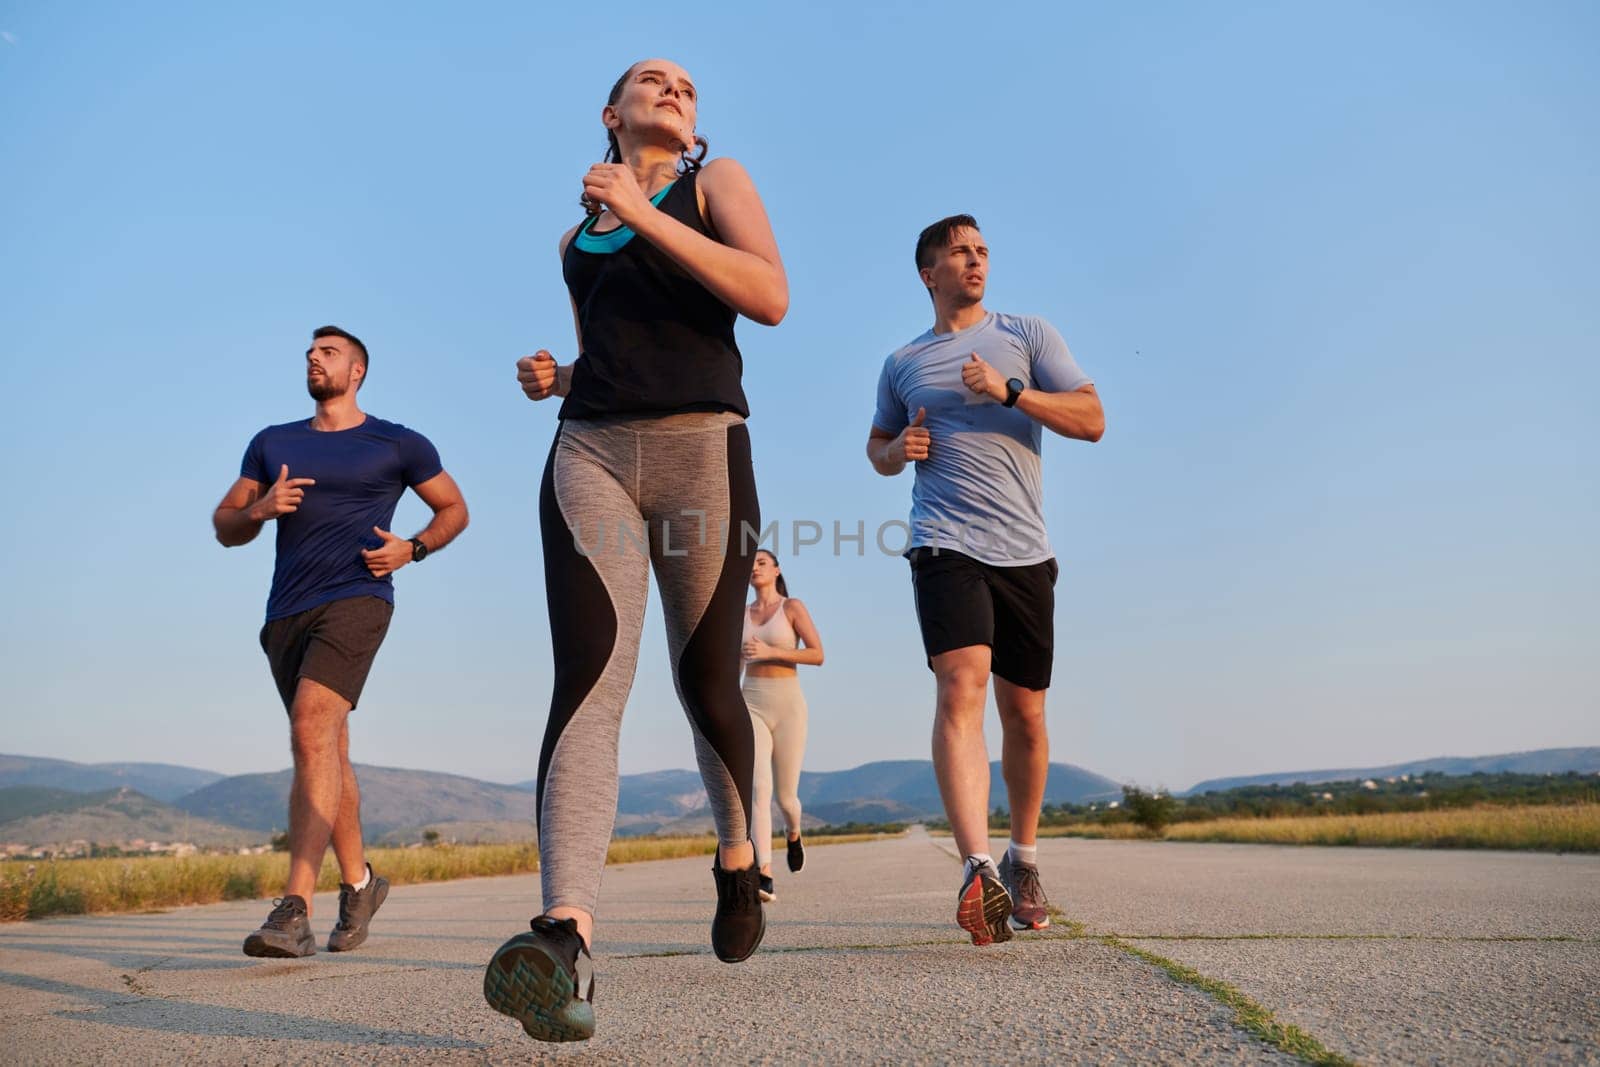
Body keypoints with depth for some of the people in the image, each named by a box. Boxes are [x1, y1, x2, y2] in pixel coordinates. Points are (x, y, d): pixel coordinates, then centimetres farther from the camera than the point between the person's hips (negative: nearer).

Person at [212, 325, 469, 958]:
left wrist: (412, 549, -5)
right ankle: (358, 881, 29)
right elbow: (225, 528, 17)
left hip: (356, 602, -5)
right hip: (288, 613, 5)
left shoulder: (397, 445, 6)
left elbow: (454, 509, 14)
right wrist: (259, 509, -6)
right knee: (329, 752, 12)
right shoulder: (272, 444, 17)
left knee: (311, 732, -23)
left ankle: (294, 910, -27)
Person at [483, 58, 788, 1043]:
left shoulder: (717, 181, 12)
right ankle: (567, 941, -32)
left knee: (707, 684, 3)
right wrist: (555, 378, 11)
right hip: (590, 451, 3)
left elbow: (771, 297, -8)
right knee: (588, 679, -18)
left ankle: (740, 860, 30)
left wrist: (641, 212, -10)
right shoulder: (578, 238, 25)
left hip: (703, 446, -2)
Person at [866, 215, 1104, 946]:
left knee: (1024, 717, 8)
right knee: (960, 687, -24)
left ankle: (1022, 861, 29)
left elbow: (1092, 420, 2)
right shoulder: (902, 364, 15)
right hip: (945, 547, -1)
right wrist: (898, 450, 4)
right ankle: (978, 873, -32)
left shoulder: (1027, 336, 11)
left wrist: (1009, 389, -11)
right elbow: (877, 446, 28)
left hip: (1023, 551, 1)